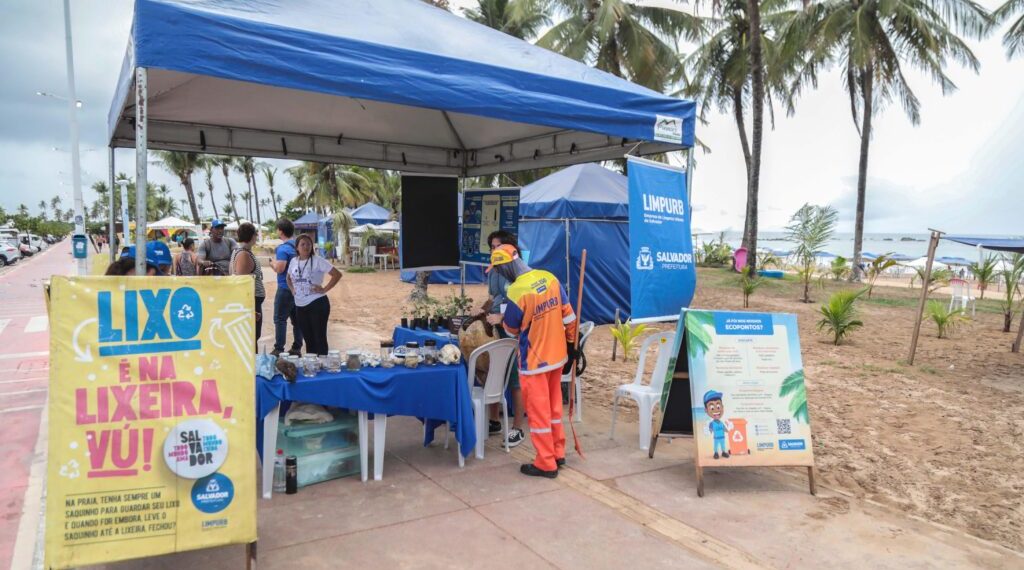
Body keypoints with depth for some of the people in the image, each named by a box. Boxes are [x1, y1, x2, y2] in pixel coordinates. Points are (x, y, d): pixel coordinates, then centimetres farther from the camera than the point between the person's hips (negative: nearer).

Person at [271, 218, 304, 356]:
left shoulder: (283, 248, -15)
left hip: (285, 288, -8)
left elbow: (279, 268, -22)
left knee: (280, 319, -2)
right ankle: (297, 348, 15)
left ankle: (279, 349, -2)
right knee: (297, 319, 10)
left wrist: (272, 263, -1)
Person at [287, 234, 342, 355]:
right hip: (300, 305, 6)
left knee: (319, 337, 0)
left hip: (317, 304, -6)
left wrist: (324, 289, -14)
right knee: (308, 338, 14)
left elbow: (337, 274, -13)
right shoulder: (293, 261, 8)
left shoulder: (318, 260, -9)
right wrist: (292, 289, 9)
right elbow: (289, 278, 27)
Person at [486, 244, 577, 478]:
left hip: (534, 360, -7)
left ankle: (546, 464, 15)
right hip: (557, 354, 7)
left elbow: (512, 328, -7)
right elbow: (568, 316, 4)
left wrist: (499, 320, 15)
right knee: (554, 406, 19)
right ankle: (558, 453, 31)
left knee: (538, 411, 5)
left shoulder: (517, 291, -23)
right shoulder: (550, 278, -3)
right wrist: (571, 344, 15)